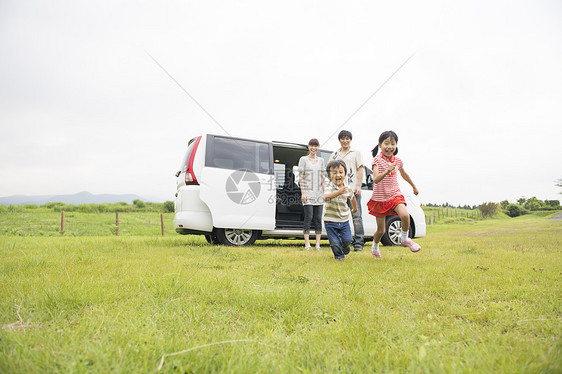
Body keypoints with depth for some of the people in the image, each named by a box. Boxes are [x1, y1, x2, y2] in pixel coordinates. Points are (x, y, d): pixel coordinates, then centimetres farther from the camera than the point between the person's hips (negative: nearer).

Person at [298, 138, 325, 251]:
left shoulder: (321, 160, 15)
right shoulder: (303, 159, 3)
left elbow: (322, 177, 16)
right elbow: (301, 177, -1)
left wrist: (324, 193, 9)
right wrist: (303, 193, -9)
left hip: (318, 193, 4)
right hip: (308, 192, -4)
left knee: (318, 218, 2)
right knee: (308, 217, -8)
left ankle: (317, 244, 7)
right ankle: (307, 244, -1)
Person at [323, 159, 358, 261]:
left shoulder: (348, 189, -1)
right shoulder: (330, 187, -16)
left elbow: (352, 197, 22)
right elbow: (325, 197, -38)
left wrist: (355, 208, 35)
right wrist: (338, 192, -52)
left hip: (344, 221, 3)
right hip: (330, 221, -3)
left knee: (347, 240, 0)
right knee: (335, 243, 0)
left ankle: (345, 248, 36)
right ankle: (339, 255, 30)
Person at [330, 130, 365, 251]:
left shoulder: (356, 153, 13)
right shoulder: (334, 155, 20)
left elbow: (360, 170, 6)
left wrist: (358, 186, -5)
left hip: (353, 189, -3)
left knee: (356, 216, -6)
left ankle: (358, 243, -3)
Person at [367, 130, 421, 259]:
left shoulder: (397, 161, 1)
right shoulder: (377, 160, -13)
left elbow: (404, 174, 23)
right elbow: (375, 179, -29)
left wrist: (414, 186, 35)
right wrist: (387, 171, -46)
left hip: (395, 195, 3)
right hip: (379, 198, -3)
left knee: (405, 215, -27)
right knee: (381, 230, 5)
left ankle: (404, 238, 2)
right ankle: (375, 247, 37)